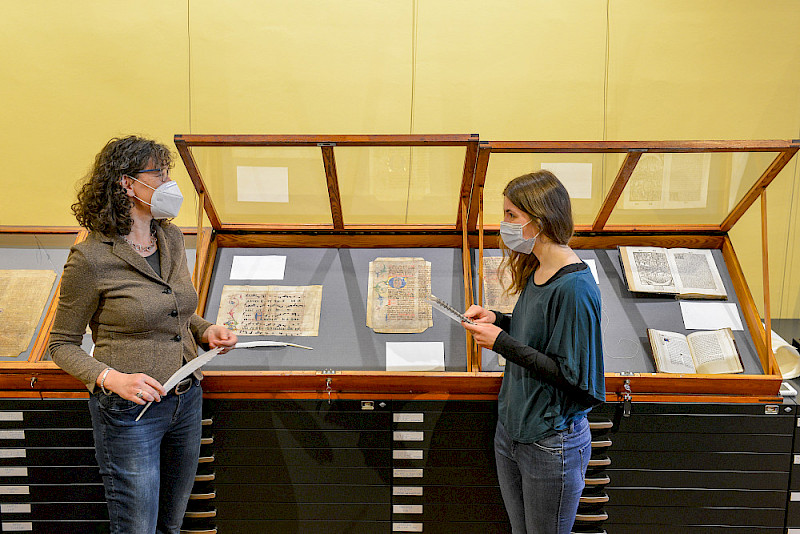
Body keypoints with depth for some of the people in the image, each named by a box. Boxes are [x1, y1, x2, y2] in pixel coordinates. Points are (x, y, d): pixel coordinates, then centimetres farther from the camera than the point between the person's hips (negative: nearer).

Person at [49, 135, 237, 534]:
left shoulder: (171, 238, 4)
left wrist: (205, 331, -2)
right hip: (129, 411, -6)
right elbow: (62, 345, -7)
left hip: (186, 399, 6)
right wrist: (111, 378, -23)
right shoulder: (91, 258, -16)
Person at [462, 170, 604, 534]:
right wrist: (496, 320, -1)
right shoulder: (535, 270, 3)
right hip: (510, 430, 8)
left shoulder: (575, 288, -25)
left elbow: (572, 375, -25)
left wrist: (502, 343, -22)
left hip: (552, 444, -8)